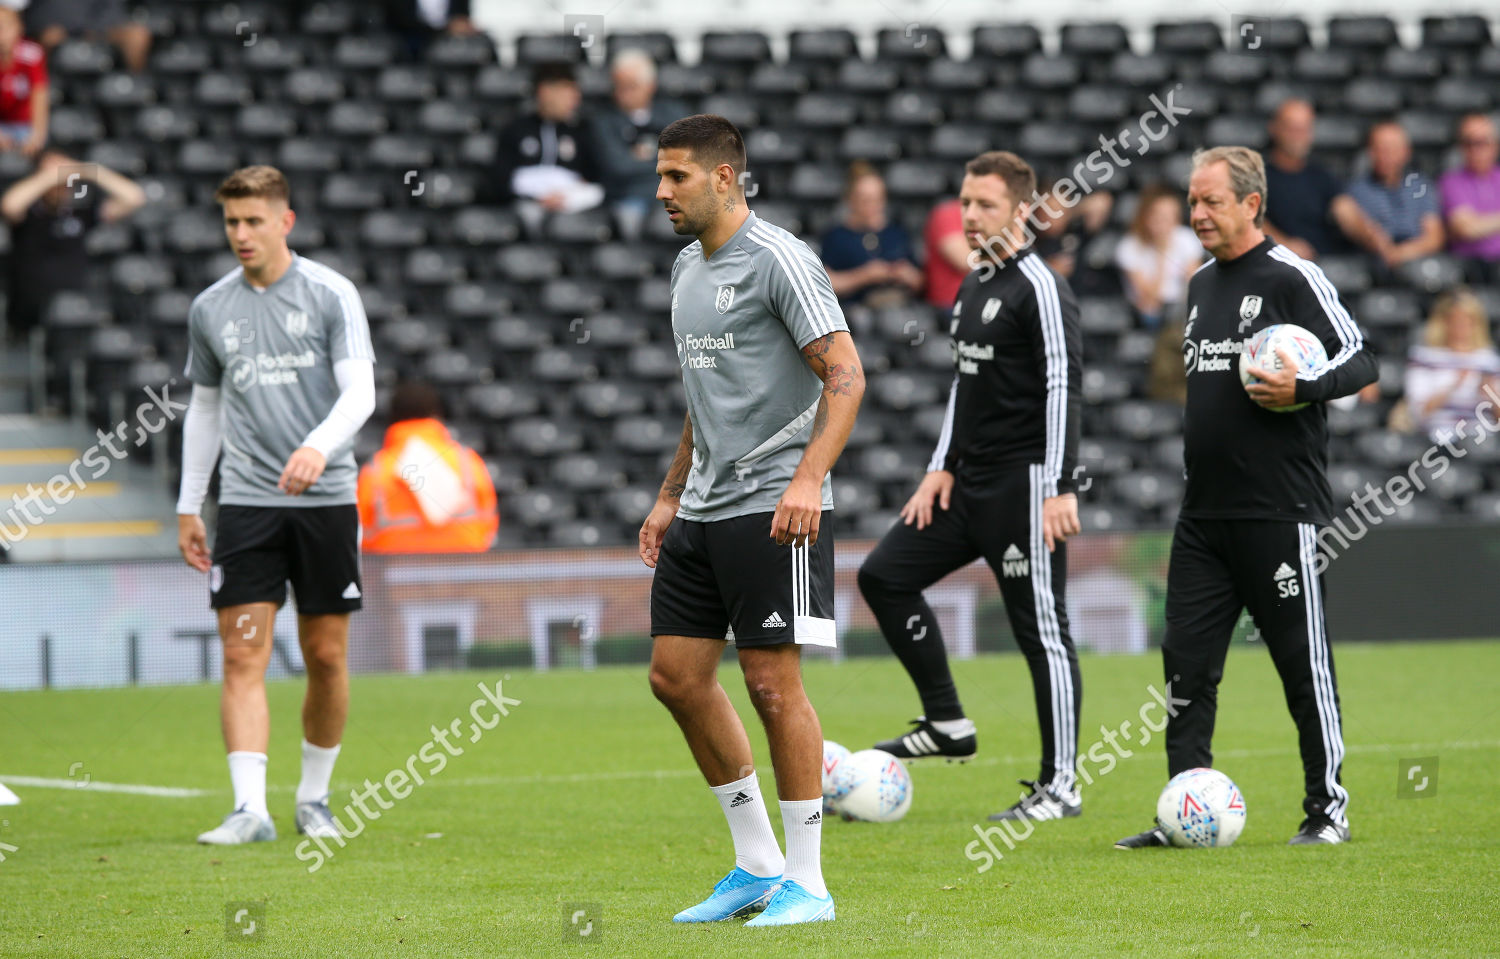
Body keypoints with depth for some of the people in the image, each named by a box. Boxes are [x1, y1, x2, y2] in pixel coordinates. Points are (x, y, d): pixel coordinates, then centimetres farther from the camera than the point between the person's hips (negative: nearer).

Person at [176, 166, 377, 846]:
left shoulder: (331, 295, -2)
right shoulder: (210, 308, 9)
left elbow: (359, 391, -10)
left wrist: (317, 447, -29)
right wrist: (188, 506, 16)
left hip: (326, 497, -2)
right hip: (246, 502, 2)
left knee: (326, 656, 4)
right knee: (243, 655, -10)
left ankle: (314, 798, 20)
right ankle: (249, 809, -16)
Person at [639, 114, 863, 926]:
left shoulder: (777, 260, -11)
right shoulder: (688, 267, 16)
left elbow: (845, 375, -16)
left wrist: (808, 478, -26)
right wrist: (670, 496, 23)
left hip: (773, 510, -9)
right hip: (702, 511, 9)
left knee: (772, 682, -8)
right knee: (677, 676, 6)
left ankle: (806, 882, 1)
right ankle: (756, 865, 17)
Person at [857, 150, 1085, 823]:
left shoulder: (1039, 288, -12)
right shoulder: (972, 287, 16)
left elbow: (1064, 387, -17)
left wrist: (1061, 488, -22)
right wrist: (944, 466, 16)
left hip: (1025, 485, -9)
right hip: (969, 482, 10)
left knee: (1042, 629, -5)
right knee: (885, 574, 5)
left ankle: (1060, 786, 1)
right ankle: (947, 723, 11)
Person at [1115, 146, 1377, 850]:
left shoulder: (1291, 279, -8)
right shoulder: (1201, 285, 15)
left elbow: (1361, 362, -9)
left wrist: (1302, 387, -23)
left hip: (1280, 511, -7)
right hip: (1204, 513, 7)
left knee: (1303, 660, 0)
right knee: (1186, 660, 2)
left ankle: (1328, 808, 9)